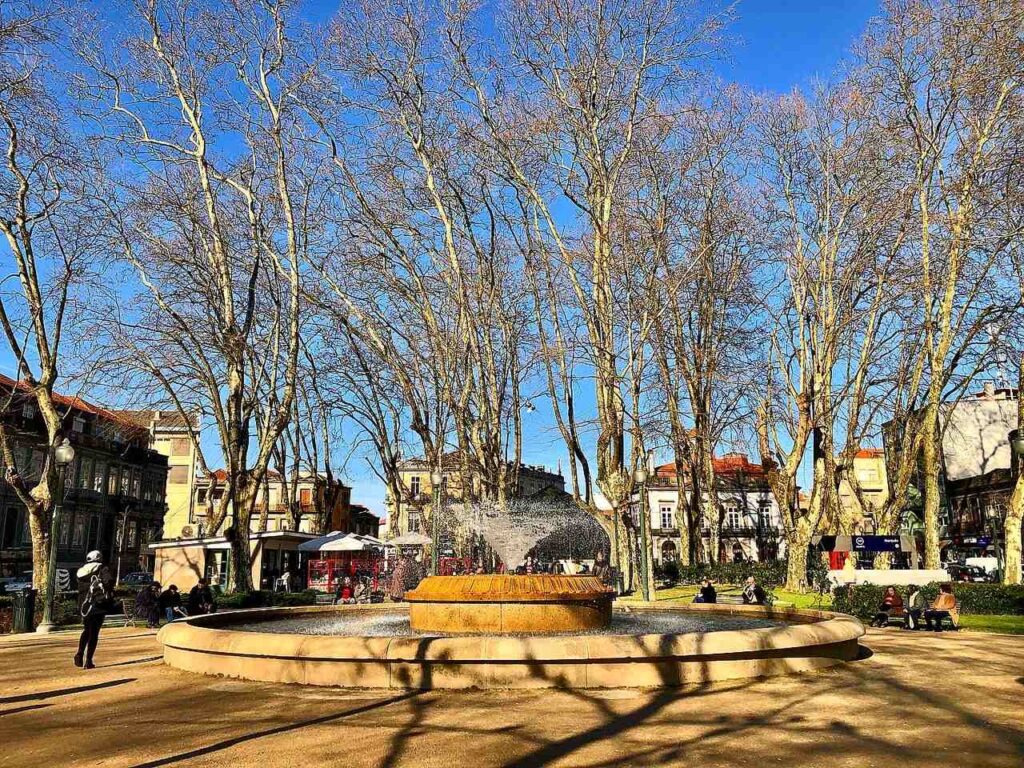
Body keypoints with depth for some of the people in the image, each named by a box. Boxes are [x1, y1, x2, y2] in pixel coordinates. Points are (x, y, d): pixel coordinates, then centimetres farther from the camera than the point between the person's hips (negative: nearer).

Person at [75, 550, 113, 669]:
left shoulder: (81, 572, 13)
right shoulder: (101, 569, -2)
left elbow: (80, 591, 11)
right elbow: (109, 580, -20)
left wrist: (80, 607, 17)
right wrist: (109, 592, -4)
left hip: (85, 606, 5)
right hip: (99, 604, -5)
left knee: (86, 630, 24)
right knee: (94, 633, 1)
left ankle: (80, 653, 8)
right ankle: (88, 660, 0)